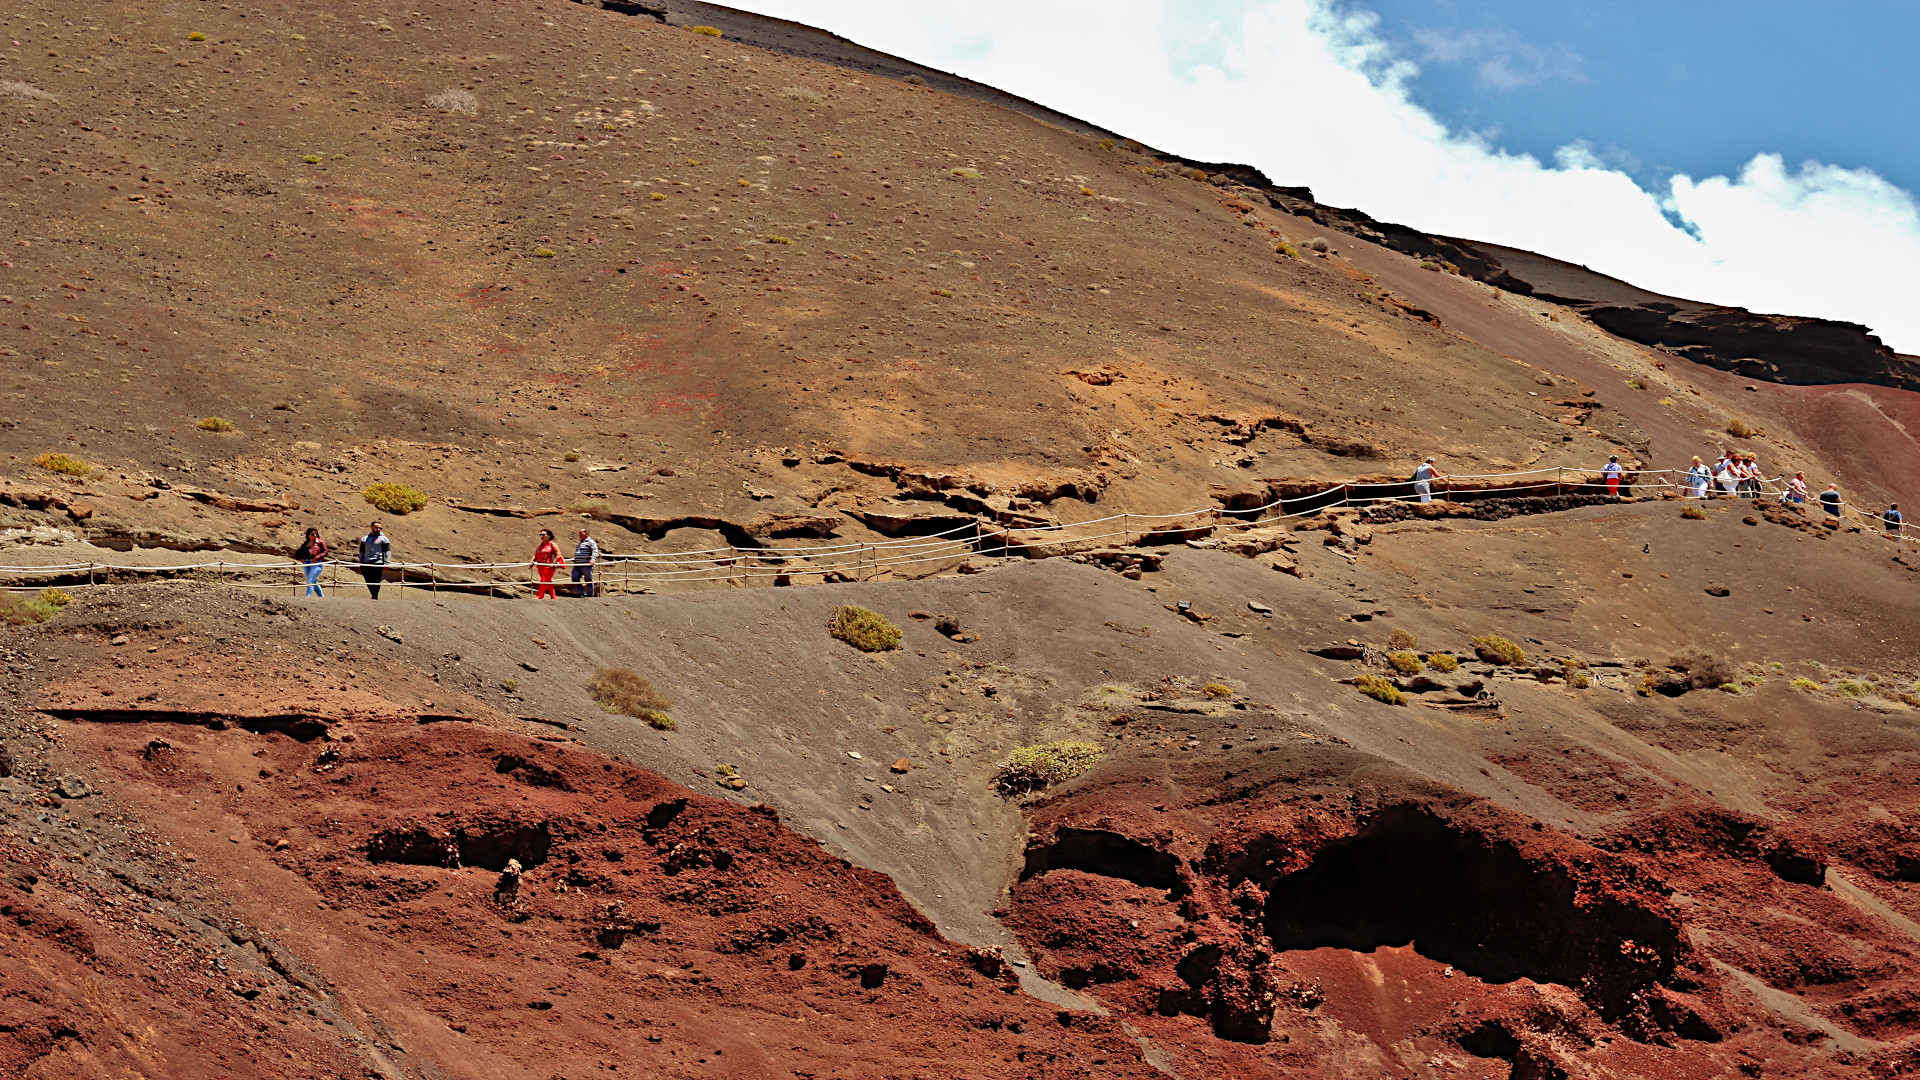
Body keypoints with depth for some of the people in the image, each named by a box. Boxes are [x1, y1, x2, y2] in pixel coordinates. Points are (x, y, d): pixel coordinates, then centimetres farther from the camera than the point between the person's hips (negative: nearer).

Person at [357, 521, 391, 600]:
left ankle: (375, 597, -4)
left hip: (378, 564, -4)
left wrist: (386, 563, -10)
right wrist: (360, 564, 15)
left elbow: (388, 551, 0)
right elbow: (361, 552, 21)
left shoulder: (383, 539, 5)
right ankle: (374, 596, 15)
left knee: (376, 582, -9)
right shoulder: (365, 539, 17)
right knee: (369, 583, 4)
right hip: (366, 564, 4)